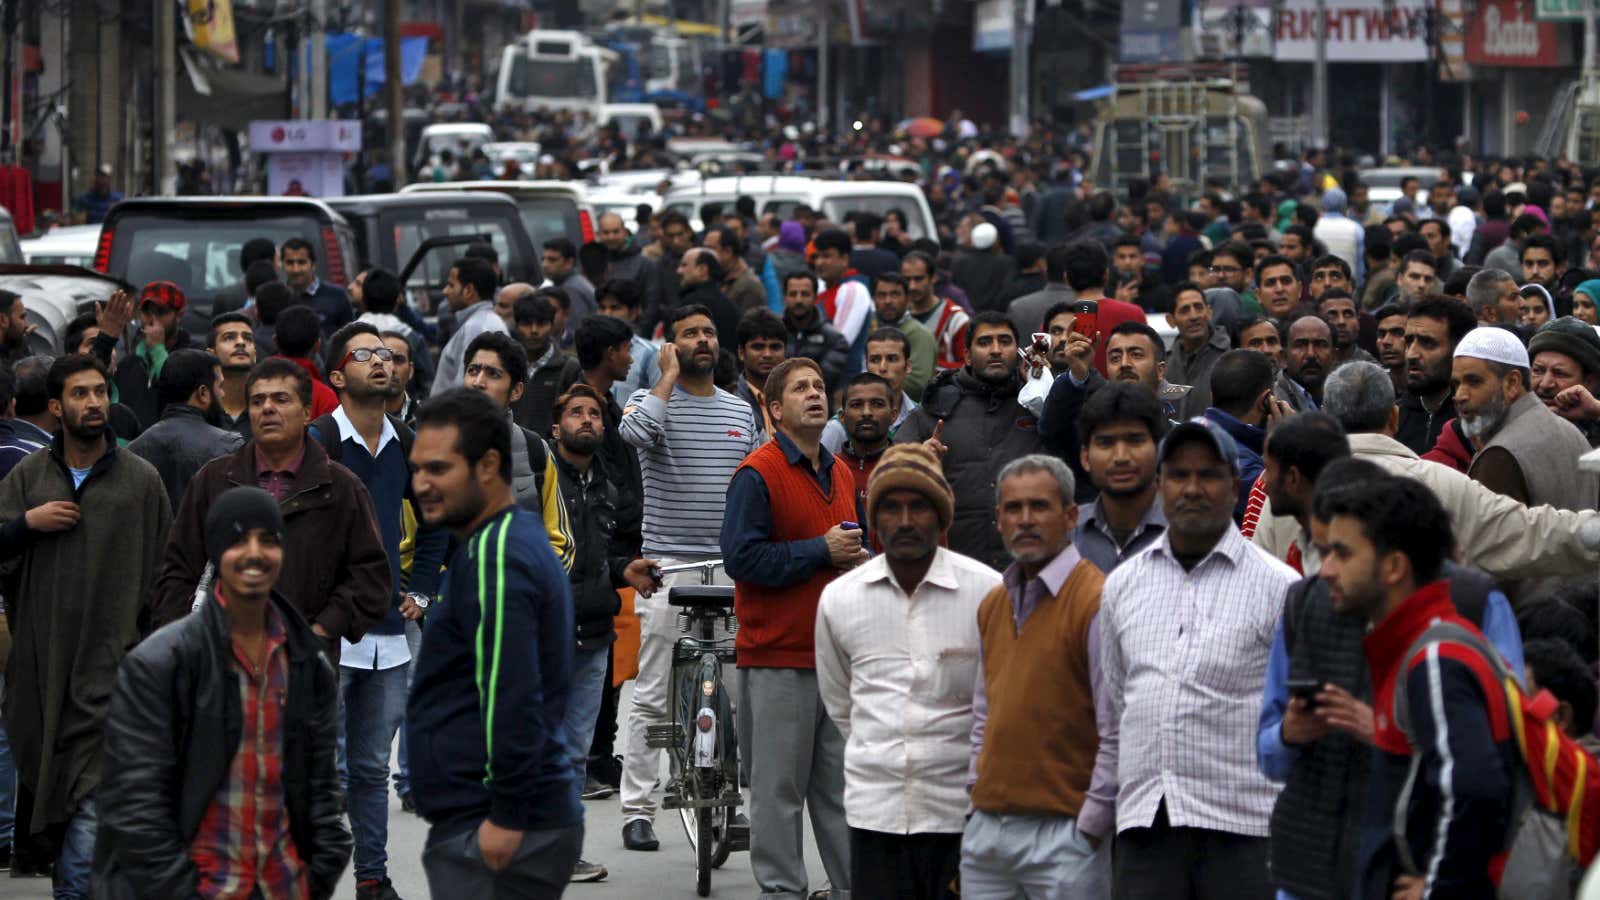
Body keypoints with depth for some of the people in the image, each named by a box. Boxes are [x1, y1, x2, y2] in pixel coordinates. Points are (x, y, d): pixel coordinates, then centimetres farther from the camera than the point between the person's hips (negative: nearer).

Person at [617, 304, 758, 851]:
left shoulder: (741, 411, 14)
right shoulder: (653, 400, 0)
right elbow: (634, 432, -26)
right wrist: (670, 375, -13)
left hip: (727, 570, 4)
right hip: (666, 565, -4)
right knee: (651, 698, -2)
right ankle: (637, 809, 2)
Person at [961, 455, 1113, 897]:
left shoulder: (1097, 601, -10)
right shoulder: (993, 605, 15)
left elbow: (1118, 731, -14)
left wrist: (1090, 825, -13)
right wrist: (980, 790, 14)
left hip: (1063, 832, -7)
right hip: (986, 828, 7)